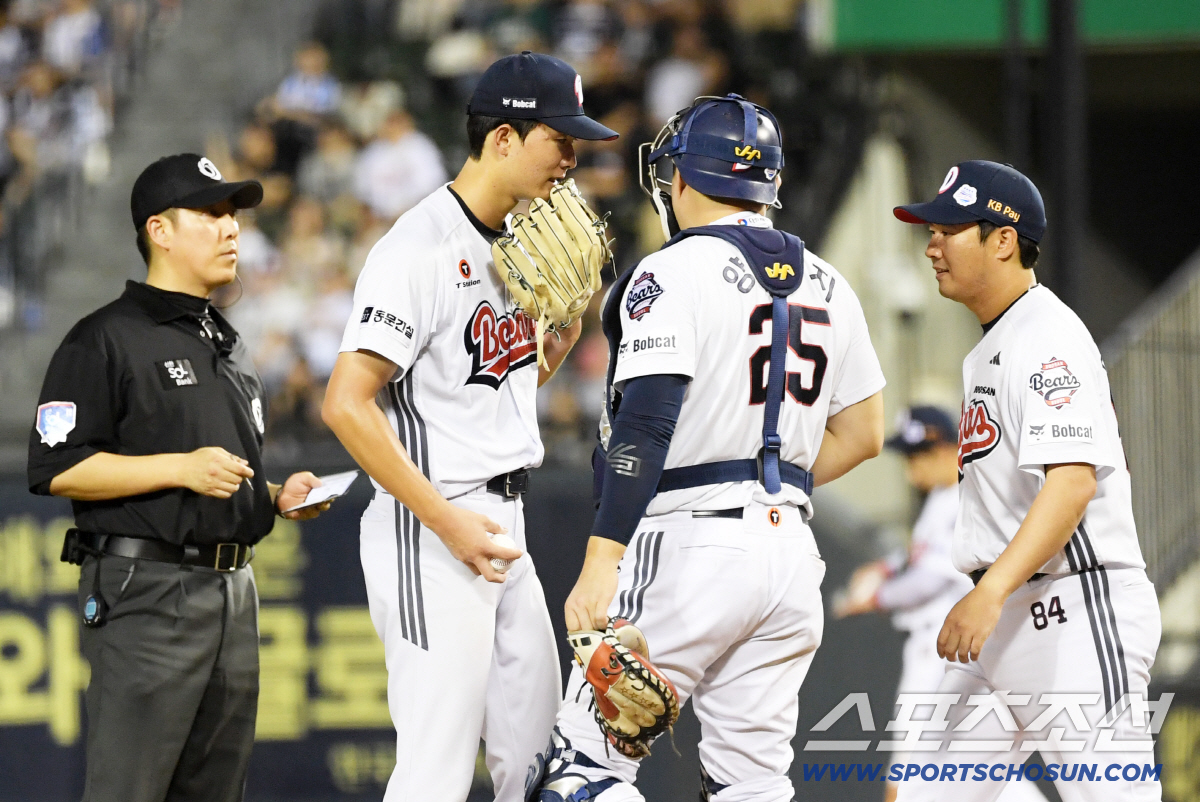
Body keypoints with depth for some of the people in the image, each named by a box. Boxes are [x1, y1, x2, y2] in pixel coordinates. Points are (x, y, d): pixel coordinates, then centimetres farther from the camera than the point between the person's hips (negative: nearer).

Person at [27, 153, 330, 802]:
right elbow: (57, 469, -14)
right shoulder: (106, 340, -5)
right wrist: (181, 468, -19)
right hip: (146, 594, -8)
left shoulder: (229, 347, 22)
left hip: (234, 594, 8)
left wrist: (278, 497, 9)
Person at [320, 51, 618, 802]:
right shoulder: (422, 247, -16)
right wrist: (448, 521, -23)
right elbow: (347, 404, -21)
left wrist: (570, 323, 4)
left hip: (505, 533, 9)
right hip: (426, 539, -9)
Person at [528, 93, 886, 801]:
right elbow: (862, 435, 19)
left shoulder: (674, 273, -8)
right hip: (791, 550, 7)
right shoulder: (828, 286, 14)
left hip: (689, 548, -7)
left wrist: (601, 563, -21)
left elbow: (645, 429, -18)